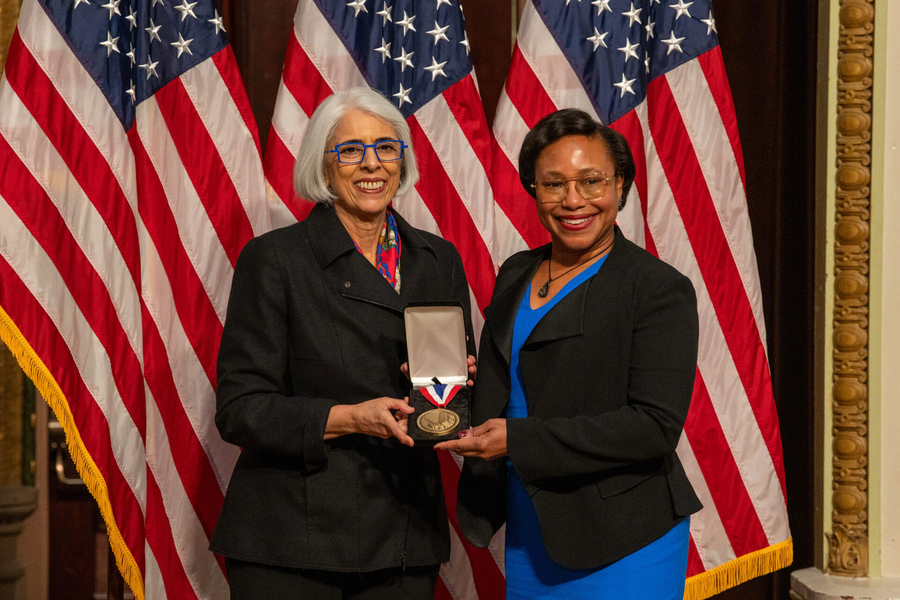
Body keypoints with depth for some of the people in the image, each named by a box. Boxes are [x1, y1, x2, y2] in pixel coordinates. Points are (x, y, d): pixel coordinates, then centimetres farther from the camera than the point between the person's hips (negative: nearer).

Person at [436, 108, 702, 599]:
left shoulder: (661, 290, -12)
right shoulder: (516, 275, 10)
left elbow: (656, 425, -20)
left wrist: (519, 439, -23)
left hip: (623, 545, -6)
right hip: (528, 531, 6)